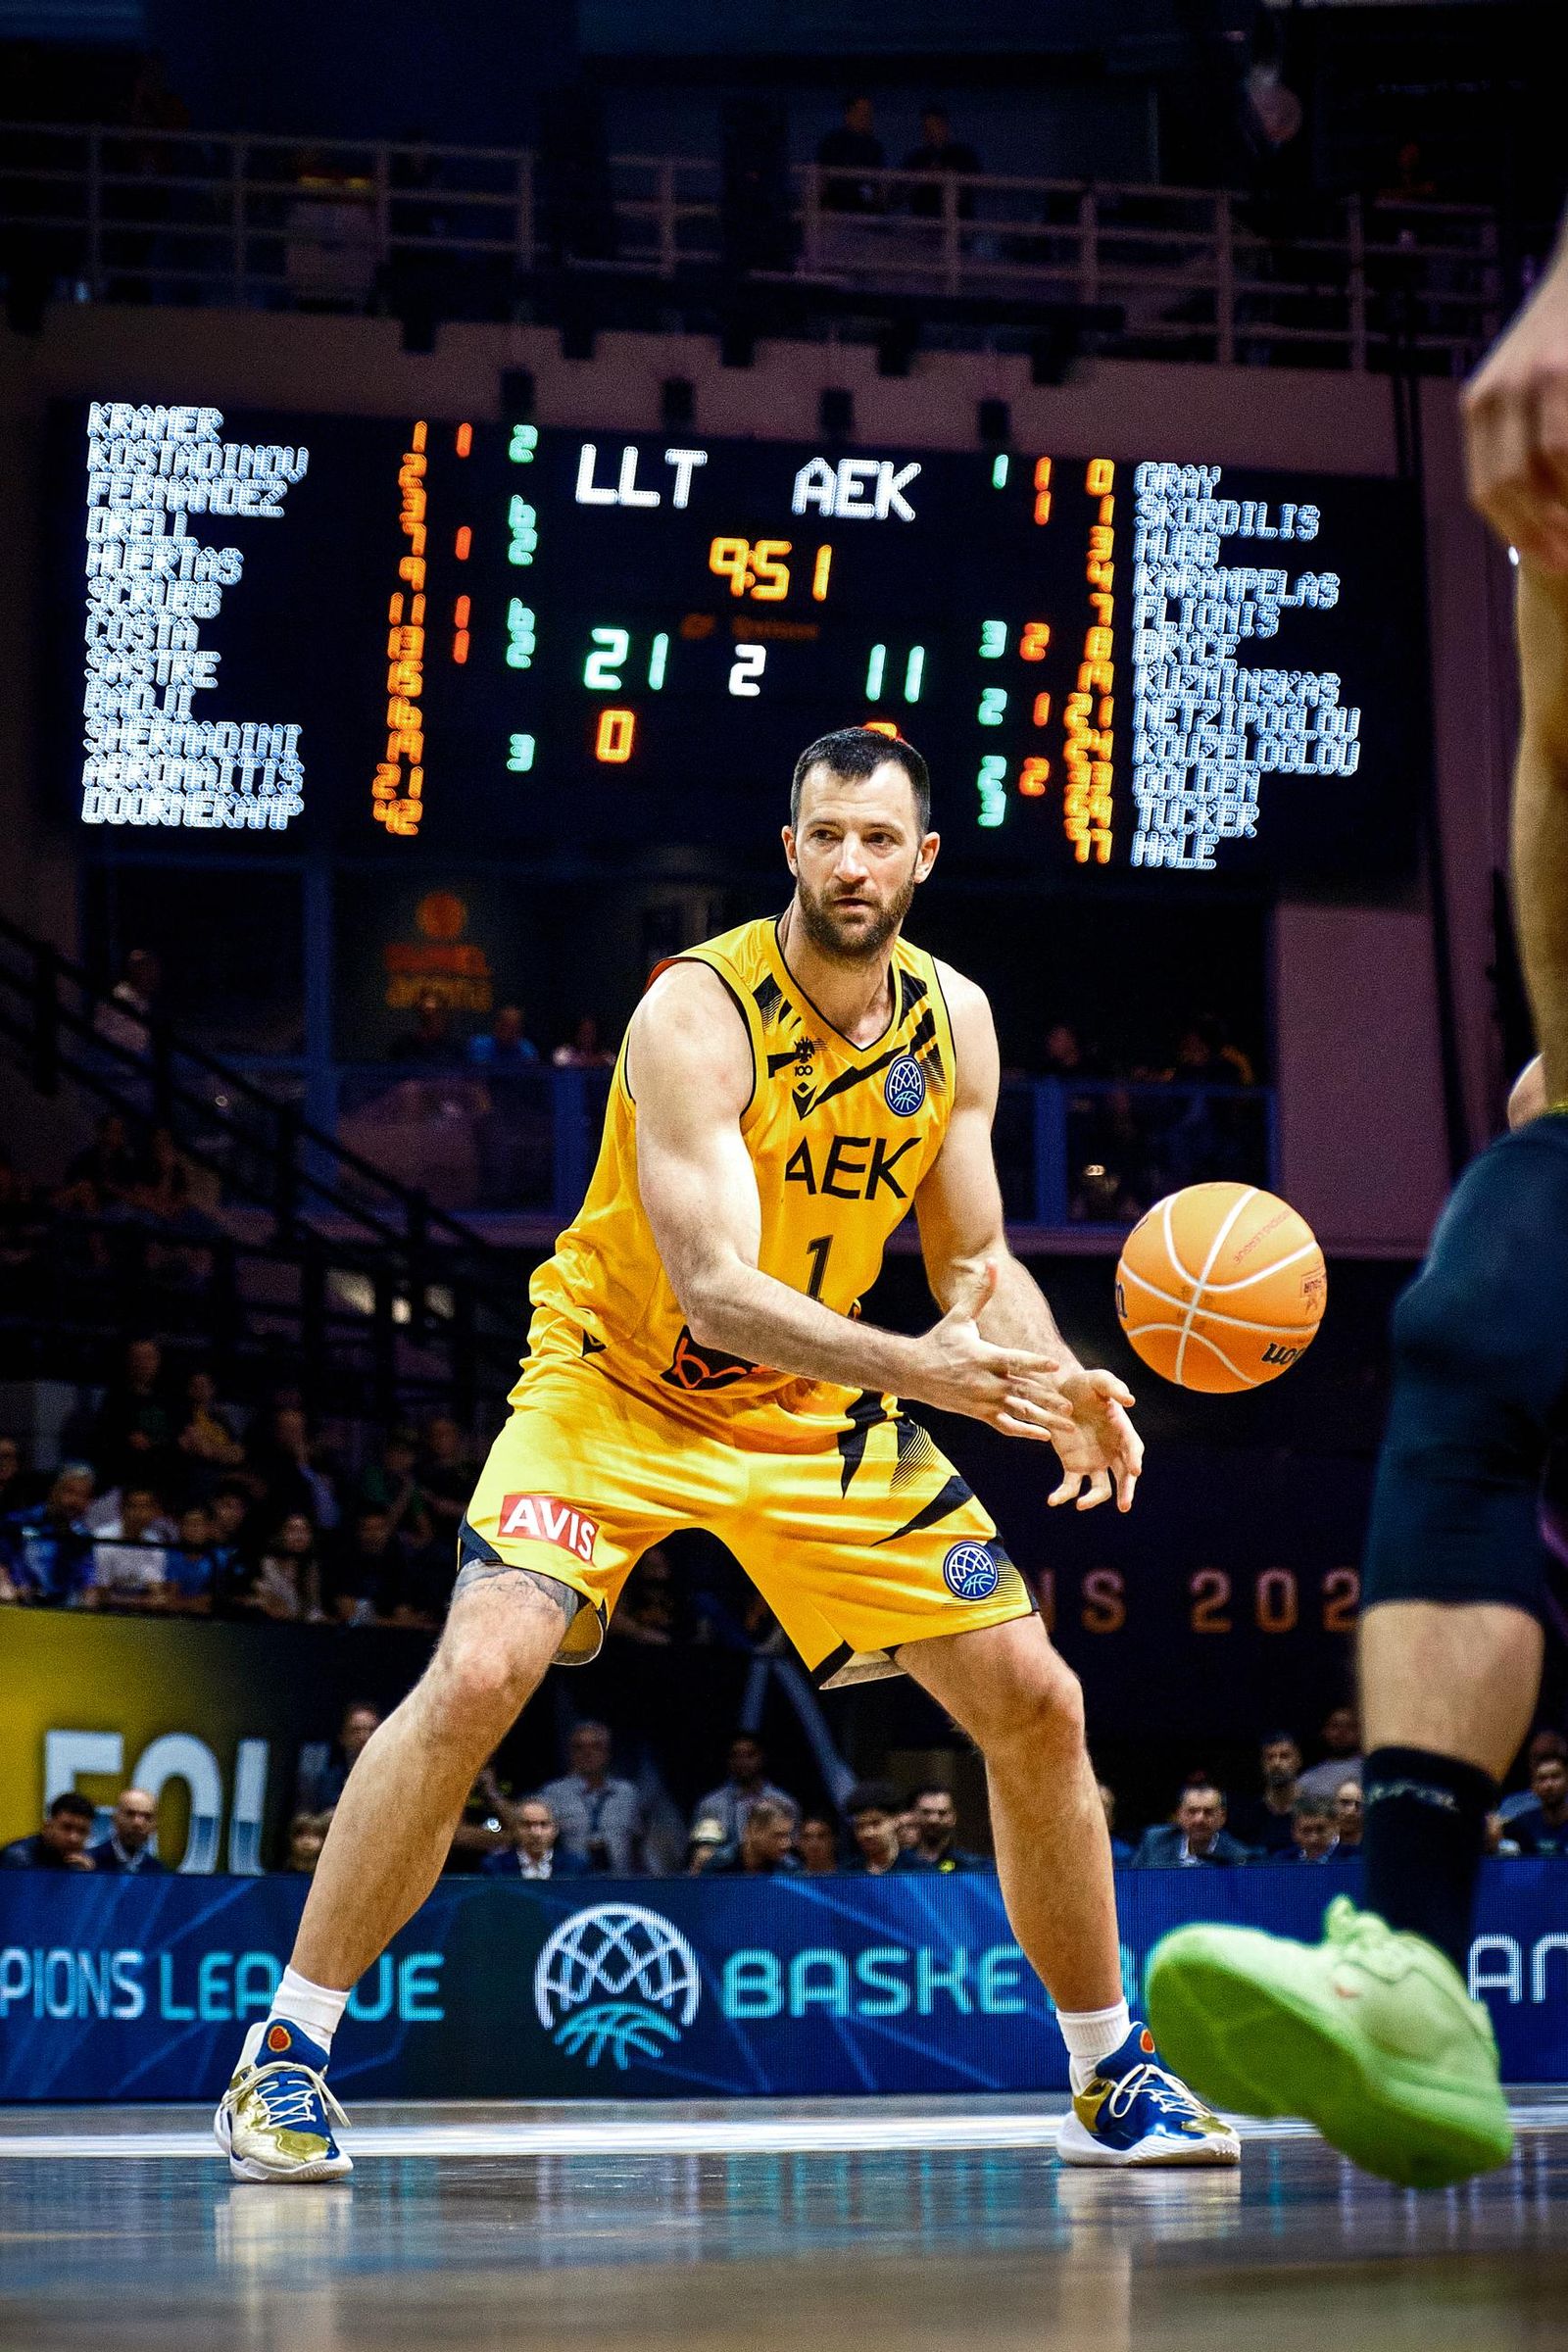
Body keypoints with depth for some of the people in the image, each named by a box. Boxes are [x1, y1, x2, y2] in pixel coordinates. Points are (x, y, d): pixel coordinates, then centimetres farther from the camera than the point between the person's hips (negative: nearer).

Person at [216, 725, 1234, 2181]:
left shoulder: (952, 1021, -5)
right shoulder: (699, 1013, -25)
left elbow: (976, 1263, 4)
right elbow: (715, 1289, -33)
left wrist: (1056, 1382, -18)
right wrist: (914, 1366, -48)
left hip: (819, 1411, 5)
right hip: (619, 1389, -5)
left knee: (1036, 1704, 0)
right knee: (478, 1676, -26)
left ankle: (1110, 2077, 17)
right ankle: (285, 2056, -13)